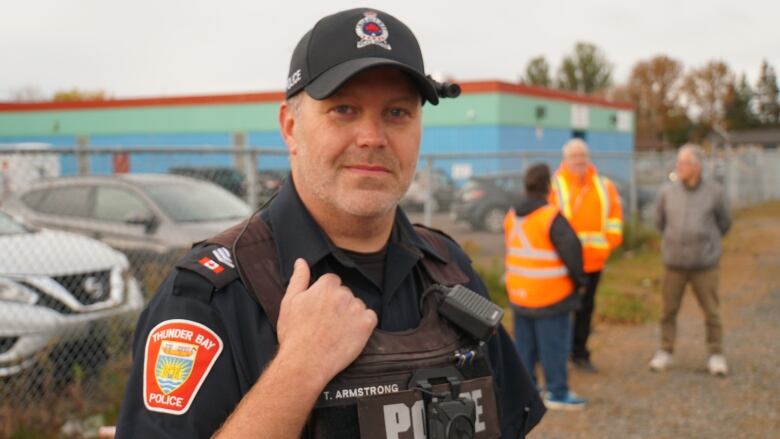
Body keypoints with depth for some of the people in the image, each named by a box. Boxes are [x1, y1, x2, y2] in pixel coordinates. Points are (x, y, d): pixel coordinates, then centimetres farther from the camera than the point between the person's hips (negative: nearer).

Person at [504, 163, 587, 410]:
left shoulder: (511, 216, 7)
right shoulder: (551, 217, -17)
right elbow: (570, 248, -21)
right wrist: (579, 277, -8)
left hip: (520, 292, 7)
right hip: (550, 294, -7)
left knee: (525, 342, 16)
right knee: (554, 344, 1)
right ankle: (557, 393, 5)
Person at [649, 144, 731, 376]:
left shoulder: (714, 192, -5)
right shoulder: (667, 191, -3)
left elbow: (724, 222, 11)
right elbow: (660, 221, 14)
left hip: (705, 263, -1)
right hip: (674, 262, 1)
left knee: (711, 311, 5)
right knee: (669, 309, 8)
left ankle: (716, 354, 18)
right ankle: (665, 352, 21)